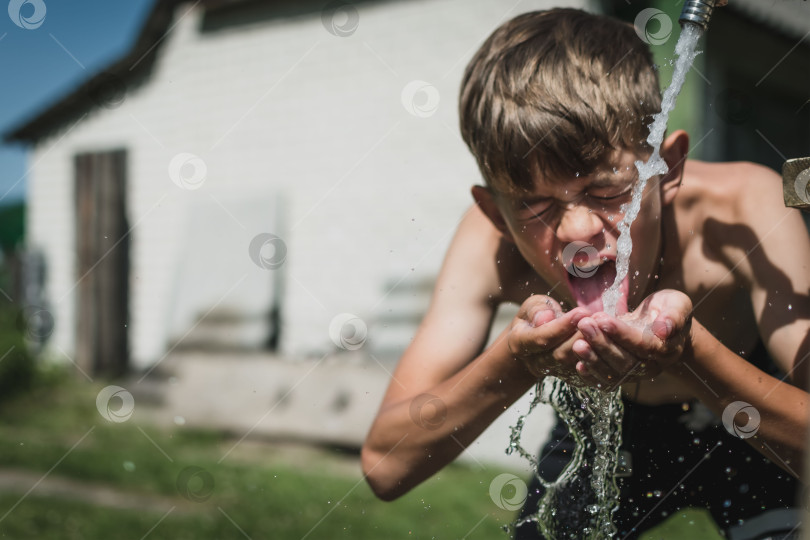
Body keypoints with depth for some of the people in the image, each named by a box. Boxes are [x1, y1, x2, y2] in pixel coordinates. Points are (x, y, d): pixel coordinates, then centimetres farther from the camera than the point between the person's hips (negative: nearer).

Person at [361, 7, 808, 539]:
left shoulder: (744, 206, -33)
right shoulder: (491, 243, -28)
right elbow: (385, 463, -30)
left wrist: (690, 355, -52)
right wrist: (517, 364, -45)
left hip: (749, 434, -1)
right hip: (607, 434, 1)